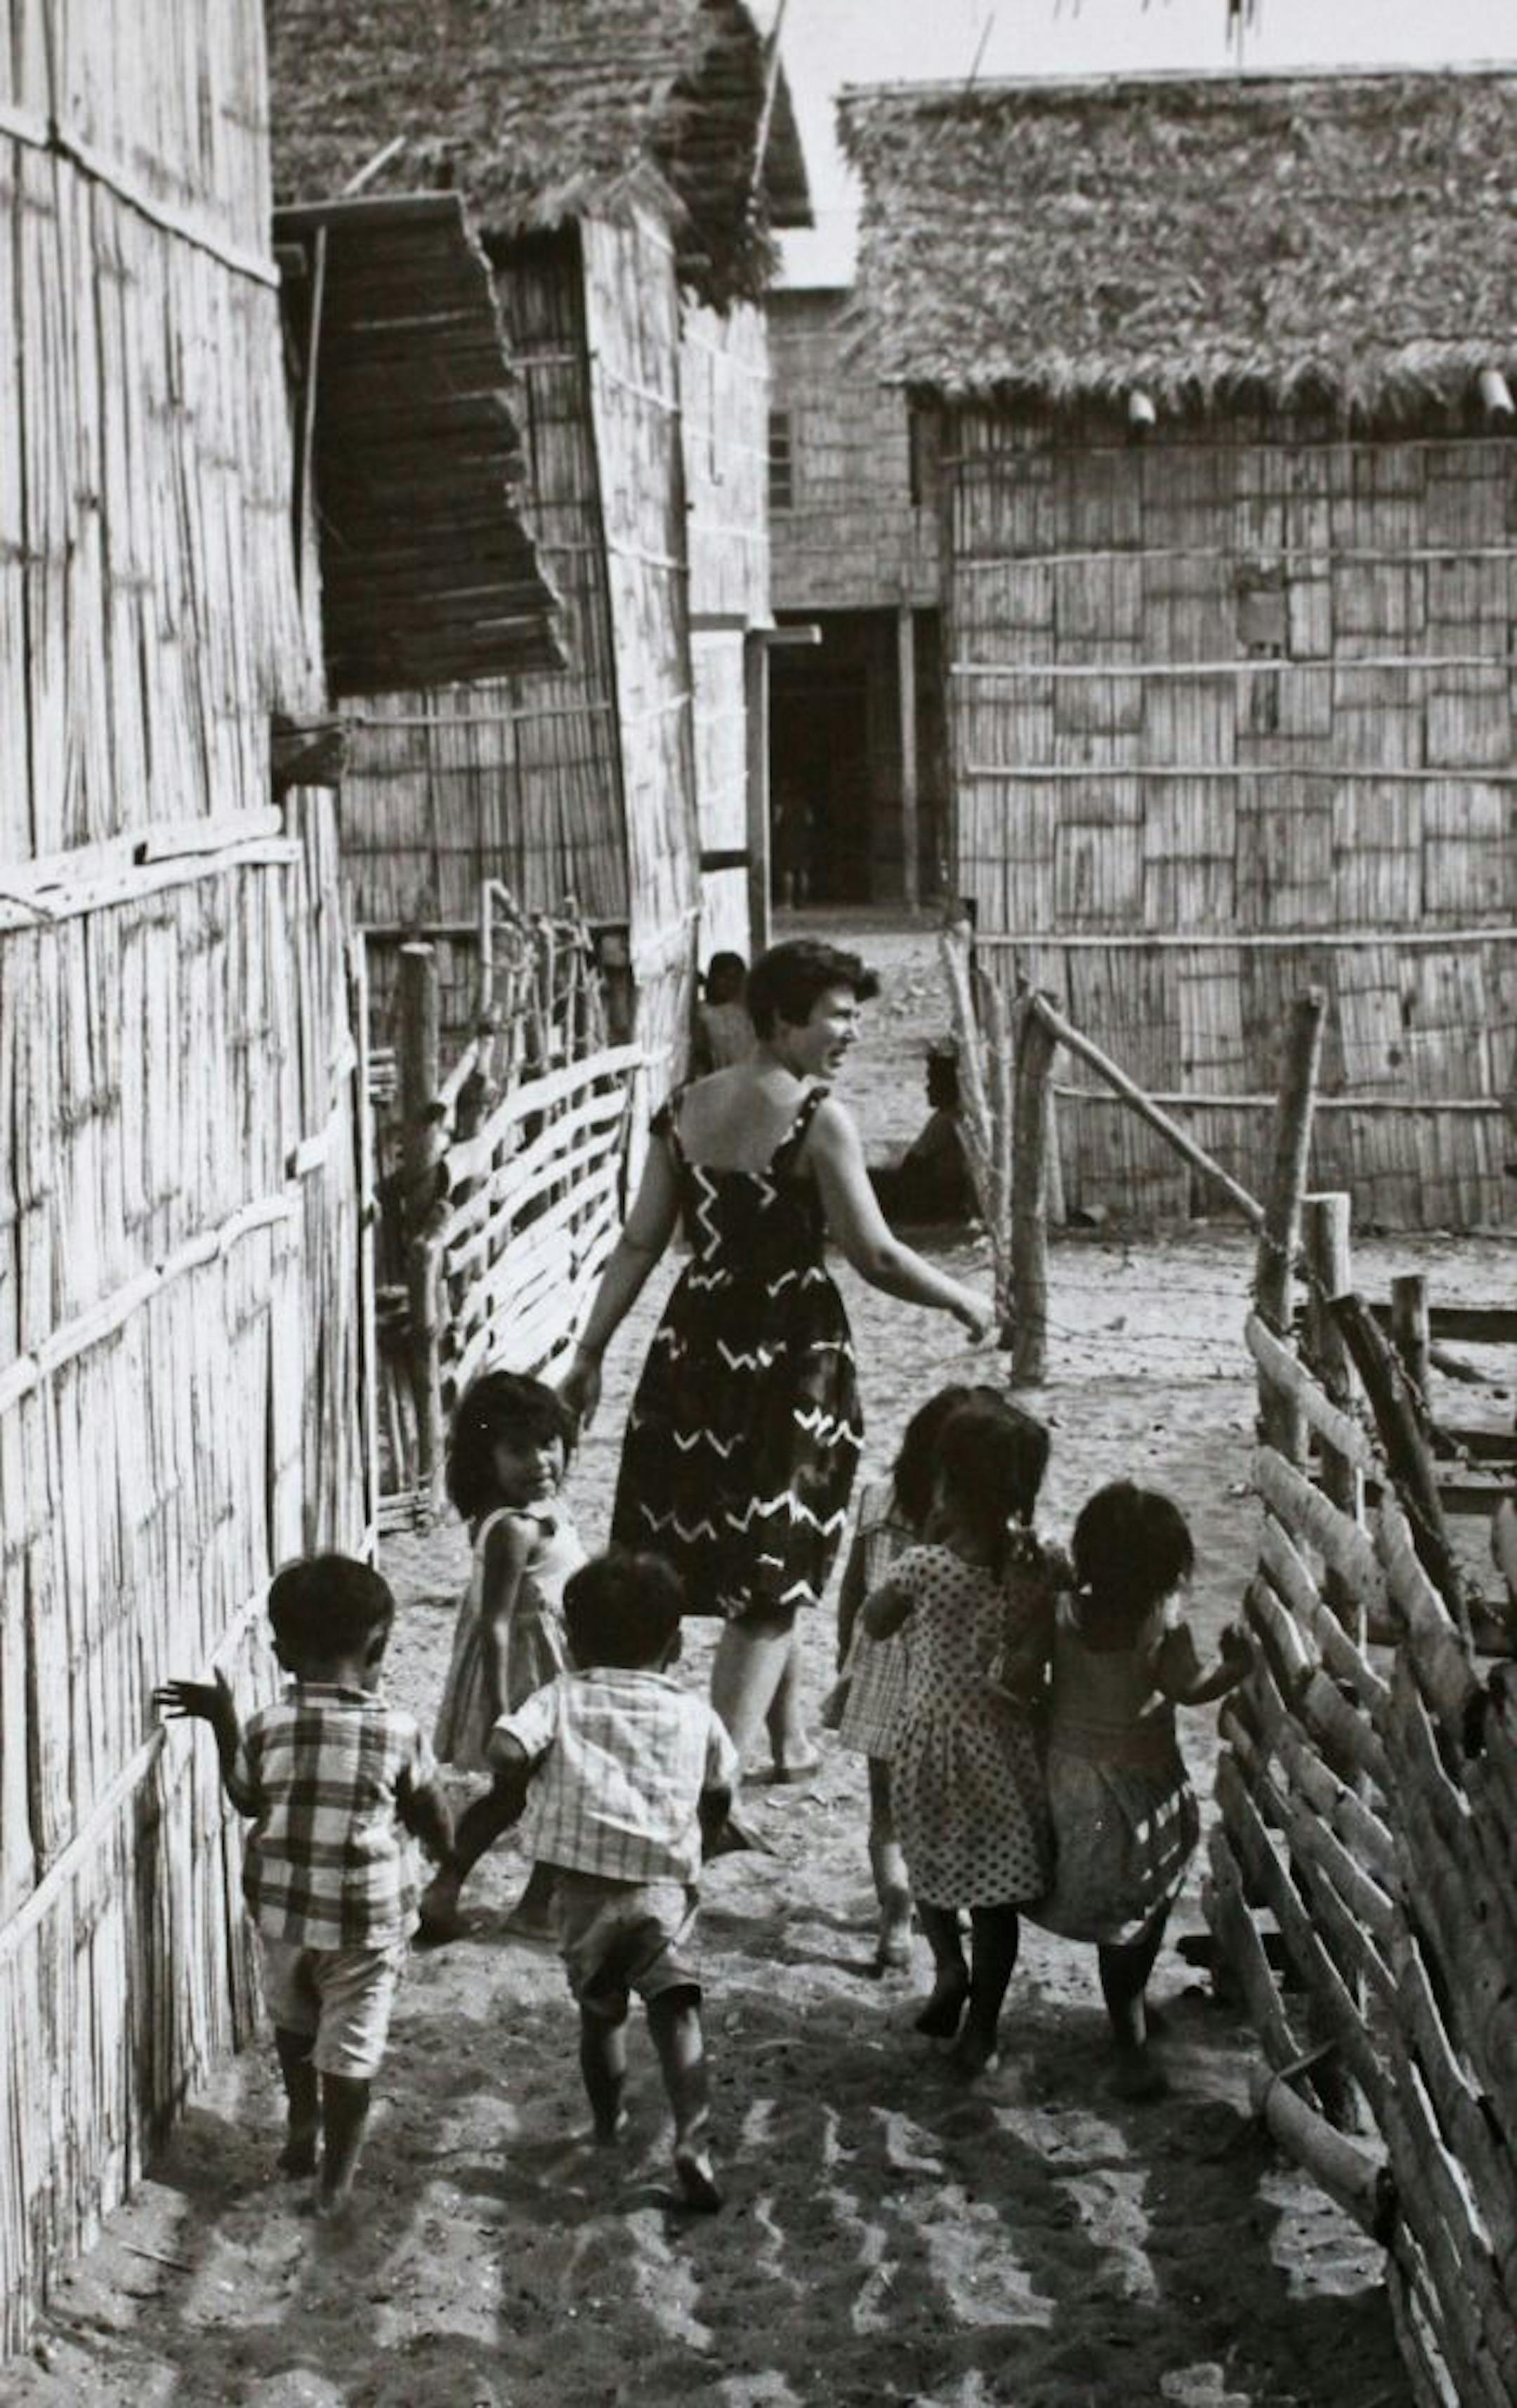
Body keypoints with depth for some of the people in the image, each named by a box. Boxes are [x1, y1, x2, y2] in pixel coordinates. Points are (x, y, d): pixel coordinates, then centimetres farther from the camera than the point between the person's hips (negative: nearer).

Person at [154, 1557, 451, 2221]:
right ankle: (335, 2180, 21)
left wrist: (223, 1723, 16)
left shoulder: (267, 1729, -11)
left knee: (294, 2022, 29)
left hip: (282, 1910, 2)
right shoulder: (399, 1734, -15)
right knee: (350, 2050, 13)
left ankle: (302, 2130, 45)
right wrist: (440, 1850, 16)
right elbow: (438, 1831, -6)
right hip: (368, 1920, -2)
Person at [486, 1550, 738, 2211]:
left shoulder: (564, 1698, 2)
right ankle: (693, 2142, -22)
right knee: (677, 2012, -5)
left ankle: (608, 2122, 37)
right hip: (665, 1887, -1)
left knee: (601, 2011, 20)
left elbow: (505, 1748, -14)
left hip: (584, 1889, 1)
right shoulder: (693, 1713, 7)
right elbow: (719, 1795, 15)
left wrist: (520, 1785, 6)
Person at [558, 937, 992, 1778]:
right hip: (793, 1351, -6)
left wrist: (590, 1352, 9)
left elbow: (638, 1244, 4)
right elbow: (875, 1256, -14)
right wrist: (961, 1300, 2)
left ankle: (788, 1741, 33)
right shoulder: (818, 1119, -14)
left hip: (696, 1345, 6)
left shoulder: (684, 1110, 4)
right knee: (771, 1579, 3)